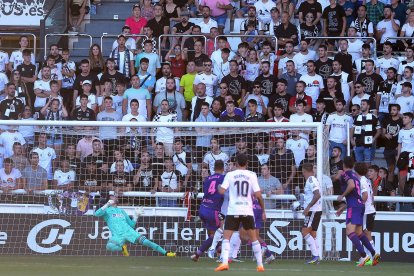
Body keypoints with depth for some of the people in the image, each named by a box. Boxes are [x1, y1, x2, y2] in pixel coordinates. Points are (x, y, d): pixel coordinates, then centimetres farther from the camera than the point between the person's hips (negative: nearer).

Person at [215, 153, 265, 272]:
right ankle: (260, 264, 14)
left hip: (233, 211, -1)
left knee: (226, 237, 1)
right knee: (254, 238, 15)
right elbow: (258, 195, -2)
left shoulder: (230, 175, 1)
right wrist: (263, 210, 9)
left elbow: (222, 191, -8)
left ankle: (225, 262, -18)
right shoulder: (252, 175, 3)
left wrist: (218, 187, 15)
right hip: (248, 211, 1)